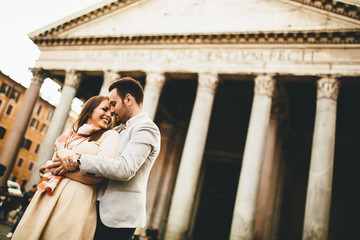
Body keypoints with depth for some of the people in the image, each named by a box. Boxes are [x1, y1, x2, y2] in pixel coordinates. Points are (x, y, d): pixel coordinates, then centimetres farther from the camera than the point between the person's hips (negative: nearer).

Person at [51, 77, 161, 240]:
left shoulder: (146, 128, -12)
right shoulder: (121, 129, 18)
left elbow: (125, 169, -25)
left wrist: (78, 160, -20)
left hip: (120, 215, -8)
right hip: (102, 208, 8)